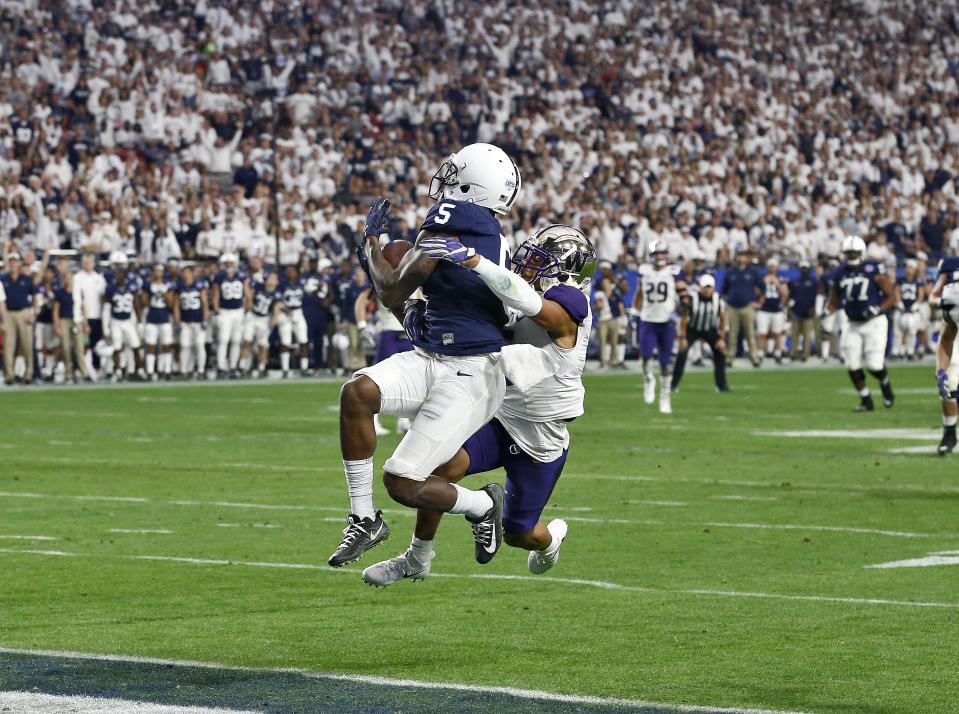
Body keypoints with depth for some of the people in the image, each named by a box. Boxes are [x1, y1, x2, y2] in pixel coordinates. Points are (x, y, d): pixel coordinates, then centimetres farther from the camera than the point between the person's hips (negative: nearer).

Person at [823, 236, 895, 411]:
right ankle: (866, 401, 12)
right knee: (852, 365, -4)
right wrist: (826, 312, -5)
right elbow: (834, 301, 15)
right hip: (853, 325, 4)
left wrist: (879, 309, -21)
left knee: (874, 365, -11)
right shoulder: (840, 274, 4)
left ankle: (885, 384, 24)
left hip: (874, 322, -4)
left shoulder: (874, 270, -10)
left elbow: (891, 295, -5)